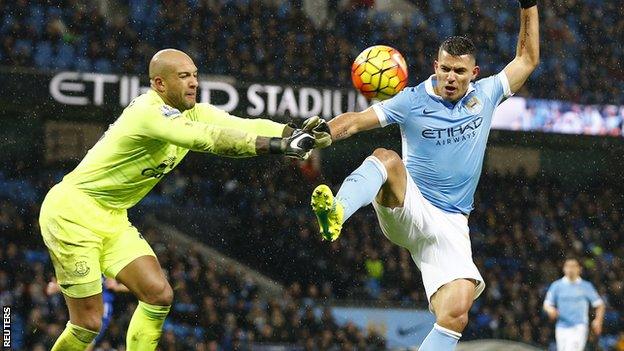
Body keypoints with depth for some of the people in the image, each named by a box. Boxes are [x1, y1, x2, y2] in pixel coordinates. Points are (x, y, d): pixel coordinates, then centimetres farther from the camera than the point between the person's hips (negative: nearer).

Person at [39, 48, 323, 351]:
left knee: (159, 295, -1)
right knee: (89, 323, -8)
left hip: (112, 218, 9)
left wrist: (296, 133, -27)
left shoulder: (191, 112, 1)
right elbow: (210, 139, -38)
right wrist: (278, 145, -40)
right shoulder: (149, 112, -26)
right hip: (72, 212, -9)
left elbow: (244, 126, -9)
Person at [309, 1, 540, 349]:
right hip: (406, 208, -3)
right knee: (386, 158, -36)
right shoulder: (412, 101, -2)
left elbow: (528, 59, 18)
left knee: (456, 314, -19)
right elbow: (356, 121, -8)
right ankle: (335, 215, -63)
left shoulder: (485, 95, 9)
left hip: (449, 226, 3)